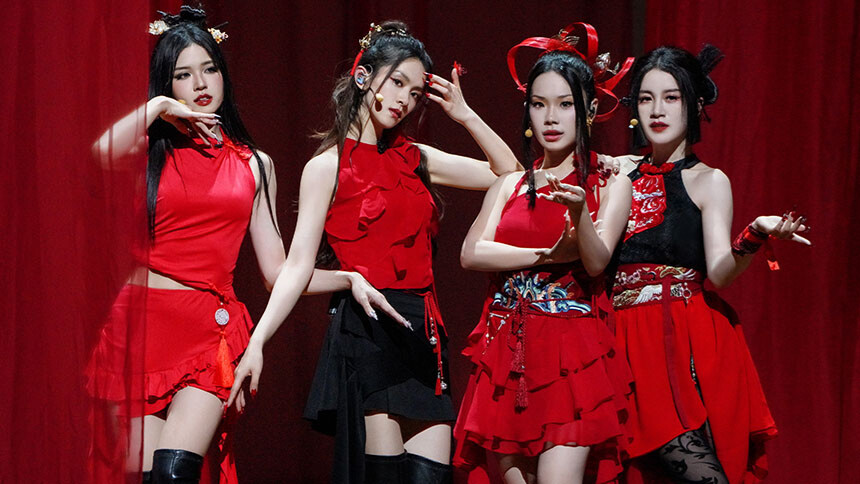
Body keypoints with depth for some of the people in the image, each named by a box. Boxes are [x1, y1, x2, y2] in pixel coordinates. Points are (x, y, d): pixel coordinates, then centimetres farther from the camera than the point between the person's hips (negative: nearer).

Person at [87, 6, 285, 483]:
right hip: (141, 320, 0)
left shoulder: (254, 165, 17)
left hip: (210, 328, 0)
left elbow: (277, 271, 17)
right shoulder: (151, 149, 11)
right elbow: (95, 154, -14)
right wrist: (157, 108, -4)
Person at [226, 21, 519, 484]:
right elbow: (298, 267, -5)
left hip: (422, 337, 5)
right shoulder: (328, 166, 1)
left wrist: (464, 115, 11)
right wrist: (257, 342, -17)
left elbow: (509, 173, 21)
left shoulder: (416, 160, 16)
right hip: (367, 333, -5)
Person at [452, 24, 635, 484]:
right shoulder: (509, 184, 15)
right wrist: (550, 255, -10)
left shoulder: (610, 185, 6)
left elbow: (596, 261, -10)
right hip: (506, 353, 4)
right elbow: (472, 253, 0)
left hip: (572, 353, -4)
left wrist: (578, 211, -29)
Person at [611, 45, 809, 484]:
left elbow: (719, 273, -10)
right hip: (628, 344, 4)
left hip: (688, 348, -3)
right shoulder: (621, 175, 14)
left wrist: (756, 235, -27)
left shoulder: (707, 181, 3)